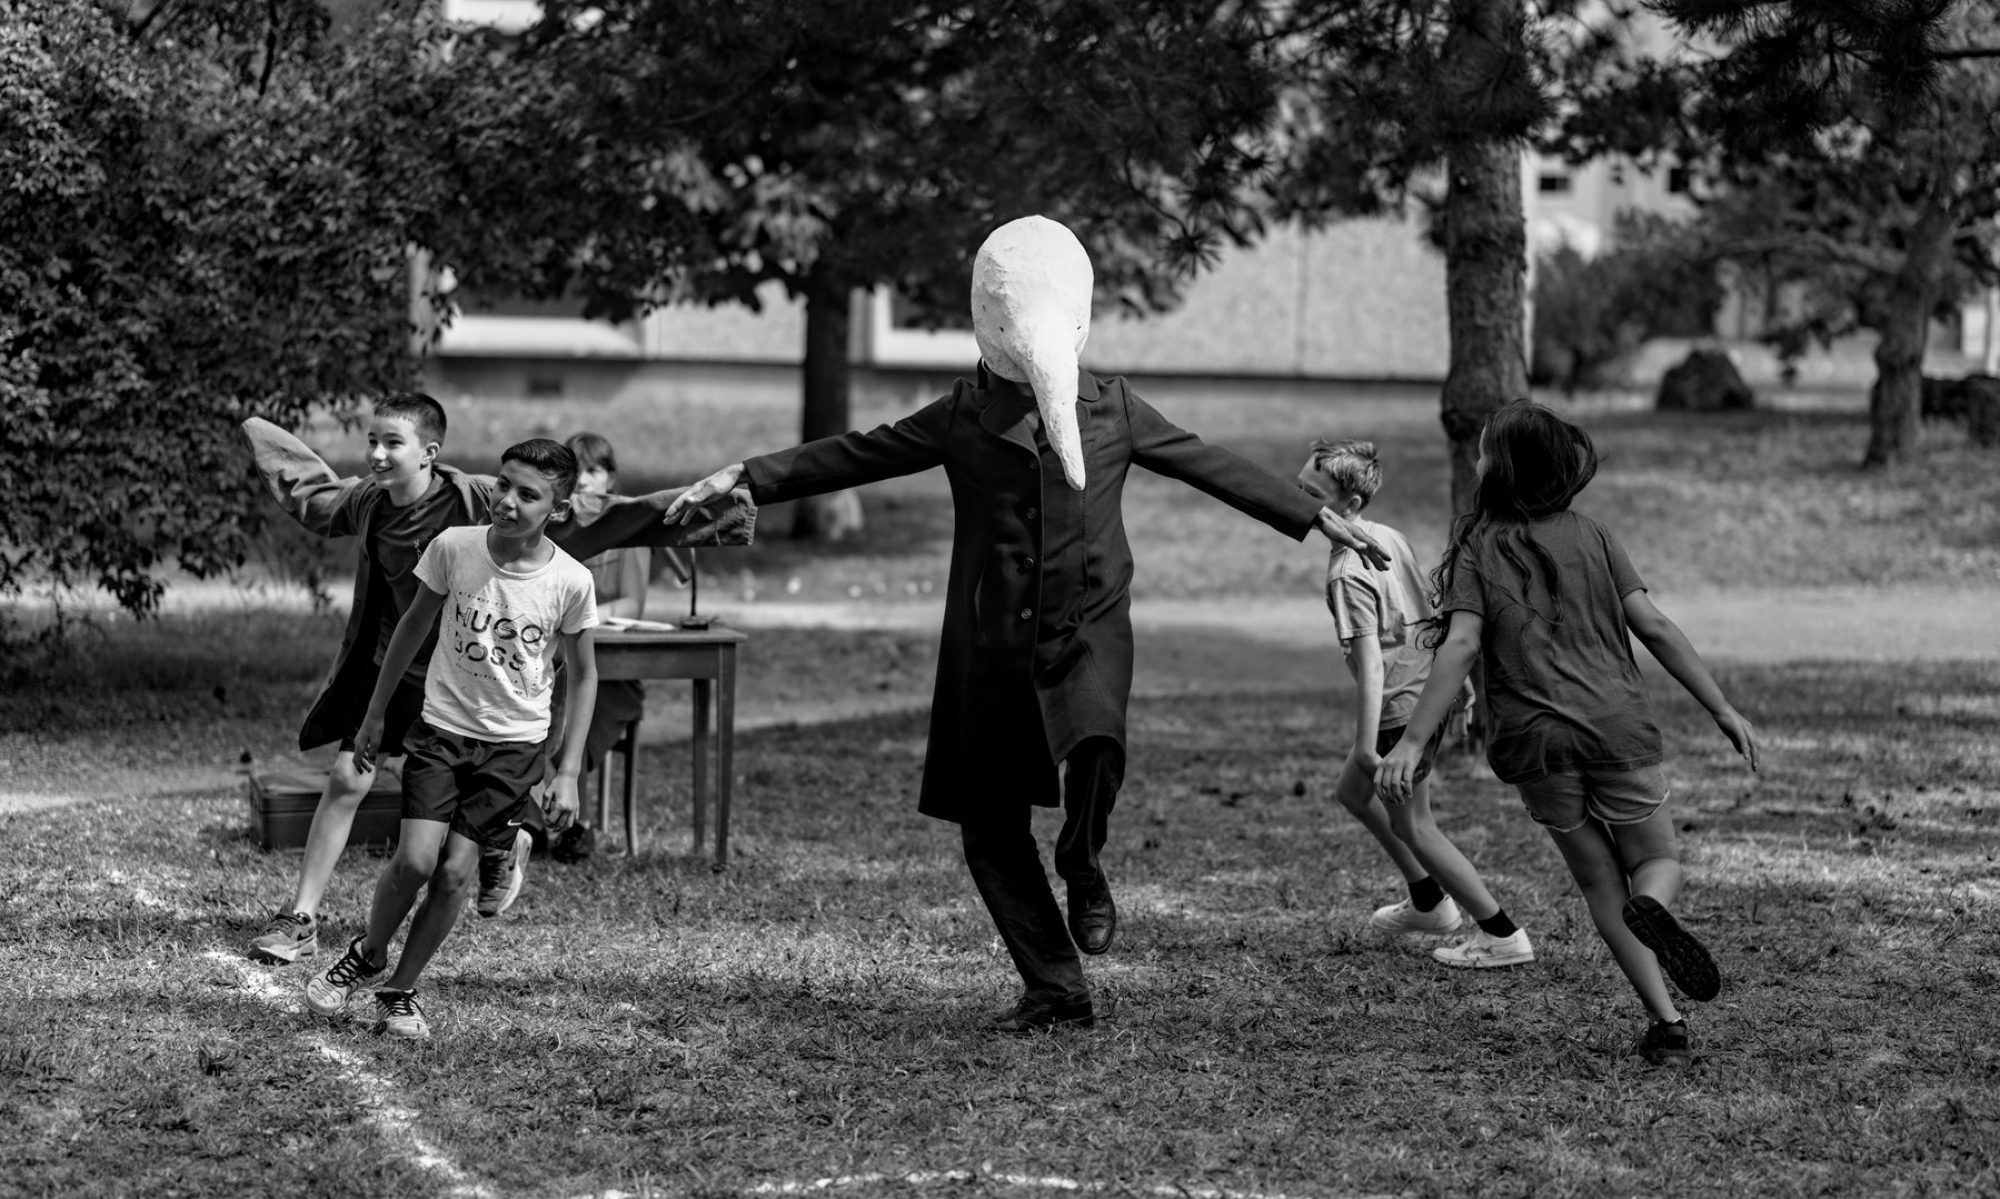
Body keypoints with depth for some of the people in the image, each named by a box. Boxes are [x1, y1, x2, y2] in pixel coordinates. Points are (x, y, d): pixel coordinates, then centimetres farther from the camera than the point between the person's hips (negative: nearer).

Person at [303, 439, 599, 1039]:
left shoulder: (571, 583, -13)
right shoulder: (453, 547, -12)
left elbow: (582, 675, 2)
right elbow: (415, 624, 5)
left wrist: (568, 773, -2)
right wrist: (376, 713, 10)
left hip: (515, 743, 0)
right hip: (442, 726, 0)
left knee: (455, 872, -8)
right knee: (415, 860, -14)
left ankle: (400, 991, 12)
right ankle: (367, 954, 15)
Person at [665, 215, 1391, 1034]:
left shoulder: (1112, 410, 5)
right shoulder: (963, 416, 3)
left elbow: (1214, 466, 13)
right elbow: (854, 456, 6)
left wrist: (1316, 519, 16)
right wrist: (744, 478, 0)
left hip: (1088, 627, -2)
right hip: (995, 643, 2)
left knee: (1094, 742, -33)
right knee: (990, 829, 1)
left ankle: (1084, 871, -1)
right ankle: (1057, 991, 16)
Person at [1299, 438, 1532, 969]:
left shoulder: (1348, 573, -21)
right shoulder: (1389, 536, 6)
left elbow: (1369, 659, -25)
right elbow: (1431, 613, 14)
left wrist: (1366, 740, -25)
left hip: (1400, 705, -10)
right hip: (1430, 683, 10)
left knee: (1410, 824, 6)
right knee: (1352, 792, 25)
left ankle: (1502, 934, 9)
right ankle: (1429, 901, 34)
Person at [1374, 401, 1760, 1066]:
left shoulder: (1478, 547, 2)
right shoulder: (1591, 536, 7)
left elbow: (1460, 646, -10)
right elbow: (1654, 628, 2)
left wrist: (1410, 742, -14)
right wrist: (1724, 711, 6)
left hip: (1534, 741, 0)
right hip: (1617, 727, 0)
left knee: (1601, 884, 14)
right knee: (1657, 861, 16)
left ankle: (1667, 1022, 2)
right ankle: (1651, 907, -22)